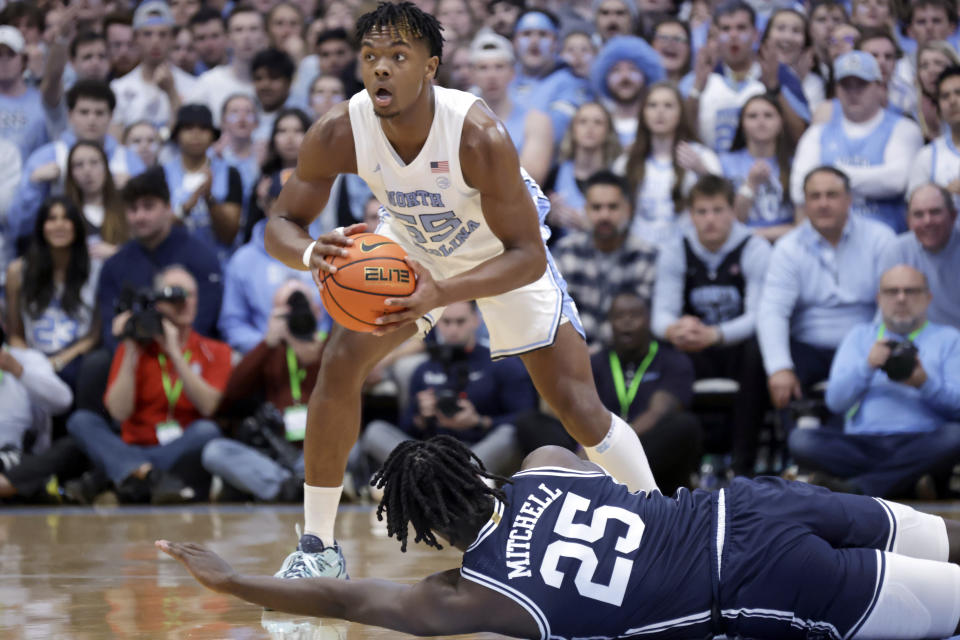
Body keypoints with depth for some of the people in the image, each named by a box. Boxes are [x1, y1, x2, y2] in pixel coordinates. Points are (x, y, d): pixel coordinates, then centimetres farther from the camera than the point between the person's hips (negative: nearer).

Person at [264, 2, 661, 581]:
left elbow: (528, 256, -36)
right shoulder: (339, 135, -29)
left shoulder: (479, 136, -39)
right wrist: (310, 253, -45)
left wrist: (441, 294, -52)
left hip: (504, 255, -3)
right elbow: (281, 223, -19)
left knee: (578, 406, -8)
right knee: (340, 365, -13)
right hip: (410, 248, 3)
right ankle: (318, 549, -1)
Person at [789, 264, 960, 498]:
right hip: (862, 442, 2)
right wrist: (867, 366, -6)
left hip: (921, 445, -2)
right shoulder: (860, 336, 22)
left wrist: (925, 384, -14)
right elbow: (835, 401, 10)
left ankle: (853, 487, -37)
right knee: (801, 440, -25)